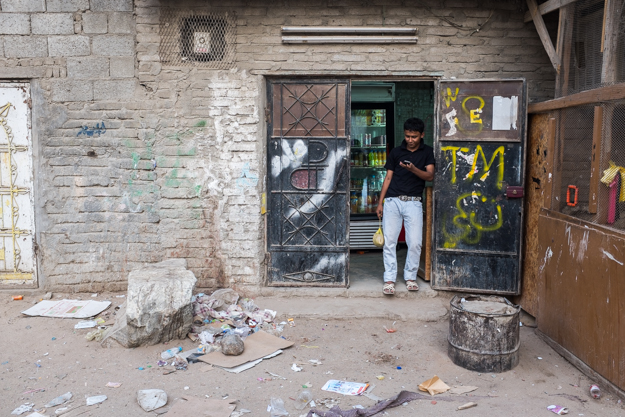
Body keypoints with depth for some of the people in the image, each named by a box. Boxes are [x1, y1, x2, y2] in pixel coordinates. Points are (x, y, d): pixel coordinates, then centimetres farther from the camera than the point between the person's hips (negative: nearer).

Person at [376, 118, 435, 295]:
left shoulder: (427, 152, 9)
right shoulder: (396, 152, 11)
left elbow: (430, 176, -2)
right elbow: (388, 178, 12)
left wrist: (413, 169, -21)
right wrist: (380, 203, 7)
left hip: (413, 202, -1)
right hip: (392, 201, 1)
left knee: (415, 242, -4)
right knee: (389, 241, -5)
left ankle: (410, 276, 15)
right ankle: (389, 279, 2)